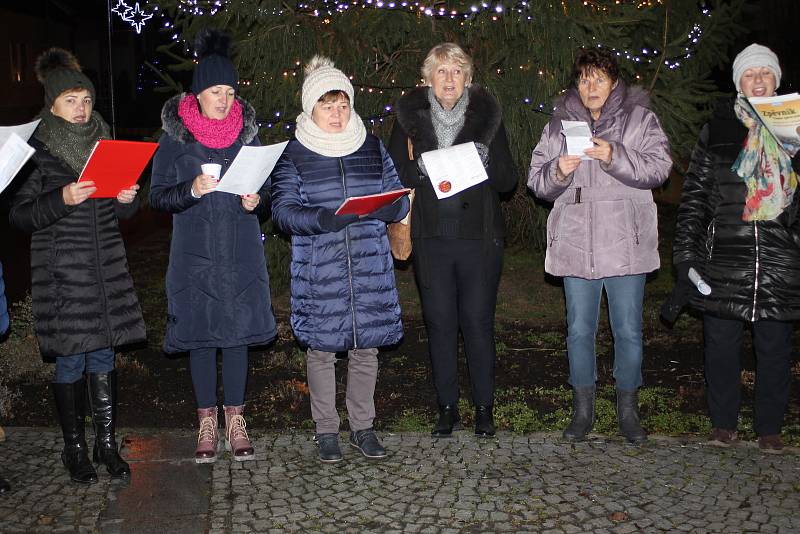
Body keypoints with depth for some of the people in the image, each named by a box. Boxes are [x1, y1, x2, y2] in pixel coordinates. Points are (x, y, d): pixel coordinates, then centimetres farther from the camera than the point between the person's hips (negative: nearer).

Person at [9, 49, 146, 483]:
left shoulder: (104, 144, 10)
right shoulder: (36, 149, -4)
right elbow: (20, 215, -7)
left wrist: (127, 199, -7)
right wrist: (63, 200, -22)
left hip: (107, 267, 4)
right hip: (61, 271, -4)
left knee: (103, 356, 8)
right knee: (70, 359, 2)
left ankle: (107, 443, 19)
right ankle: (74, 448, 17)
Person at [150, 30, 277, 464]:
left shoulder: (247, 132, 7)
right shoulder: (175, 137, 0)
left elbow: (265, 190, 13)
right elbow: (157, 196, -2)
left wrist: (256, 201, -10)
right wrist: (191, 191, -21)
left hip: (241, 253, 1)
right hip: (195, 253, -1)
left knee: (238, 332, 4)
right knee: (200, 334, 3)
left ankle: (235, 419, 17)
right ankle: (207, 422, 18)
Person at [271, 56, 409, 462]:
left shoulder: (372, 147, 9)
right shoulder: (292, 154, 1)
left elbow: (399, 202, 9)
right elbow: (283, 210, -6)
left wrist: (384, 209, -15)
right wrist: (320, 219, -25)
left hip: (369, 267, 2)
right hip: (318, 269, -2)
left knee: (366, 346, 7)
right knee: (321, 348, 5)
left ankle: (362, 427, 23)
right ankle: (326, 430, 20)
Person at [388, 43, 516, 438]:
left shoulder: (486, 115, 4)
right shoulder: (410, 117, 5)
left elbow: (508, 180, 5)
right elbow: (394, 175, 5)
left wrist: (486, 161, -14)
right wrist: (420, 169, -15)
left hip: (479, 236, -1)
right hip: (431, 238, 1)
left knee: (478, 321, 1)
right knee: (440, 323, 6)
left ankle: (484, 407, 17)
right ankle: (447, 408, 19)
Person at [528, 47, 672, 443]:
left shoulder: (639, 119, 6)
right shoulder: (559, 125, 12)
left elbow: (659, 166, -8)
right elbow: (536, 180, 7)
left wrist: (615, 156, -22)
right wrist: (557, 171, -14)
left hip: (626, 245, -1)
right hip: (576, 246, 2)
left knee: (629, 331, 5)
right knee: (579, 330, 8)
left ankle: (628, 409, 22)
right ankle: (583, 409, 22)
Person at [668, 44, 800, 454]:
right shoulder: (719, 128, 6)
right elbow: (695, 193, 3)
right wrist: (686, 251, -3)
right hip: (725, 255, -1)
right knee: (722, 341, 6)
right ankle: (724, 422, 21)